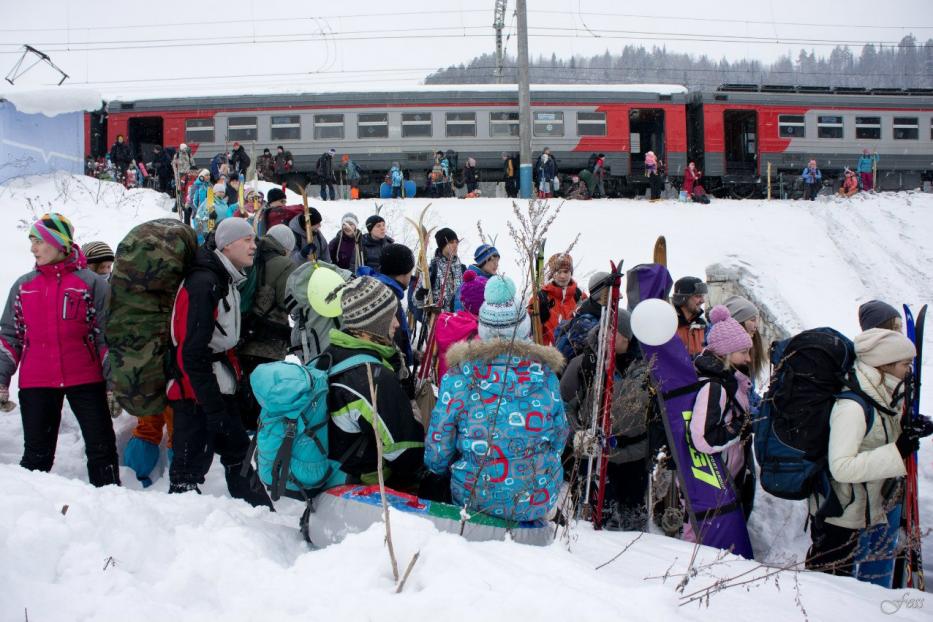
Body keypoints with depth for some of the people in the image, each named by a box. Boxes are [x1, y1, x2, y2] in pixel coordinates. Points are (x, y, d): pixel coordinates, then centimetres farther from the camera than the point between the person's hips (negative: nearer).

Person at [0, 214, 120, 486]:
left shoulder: (91, 283, 0)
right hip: (35, 384, 3)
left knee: (102, 449, 0)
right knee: (37, 455, 9)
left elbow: (107, 337, 1)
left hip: (85, 380, -2)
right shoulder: (23, 286, 10)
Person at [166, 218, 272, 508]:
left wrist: (238, 381, 16)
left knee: (238, 452, 17)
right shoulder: (203, 283, -19)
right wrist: (213, 408, -23)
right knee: (191, 465, -4)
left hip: (220, 388, 10)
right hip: (196, 393, -10)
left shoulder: (228, 282, 12)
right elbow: (191, 352, -24)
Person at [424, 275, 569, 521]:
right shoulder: (546, 375, -7)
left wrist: (438, 467, 18)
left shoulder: (459, 377, -13)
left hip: (475, 500, -2)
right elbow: (558, 441, 6)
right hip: (540, 501, 2)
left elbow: (438, 449, -5)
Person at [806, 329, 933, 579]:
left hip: (855, 513, 9)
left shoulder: (879, 399, 3)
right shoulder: (851, 407, -27)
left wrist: (911, 430, 0)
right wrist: (897, 452, -32)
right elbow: (841, 467, -33)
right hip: (837, 517, -9)